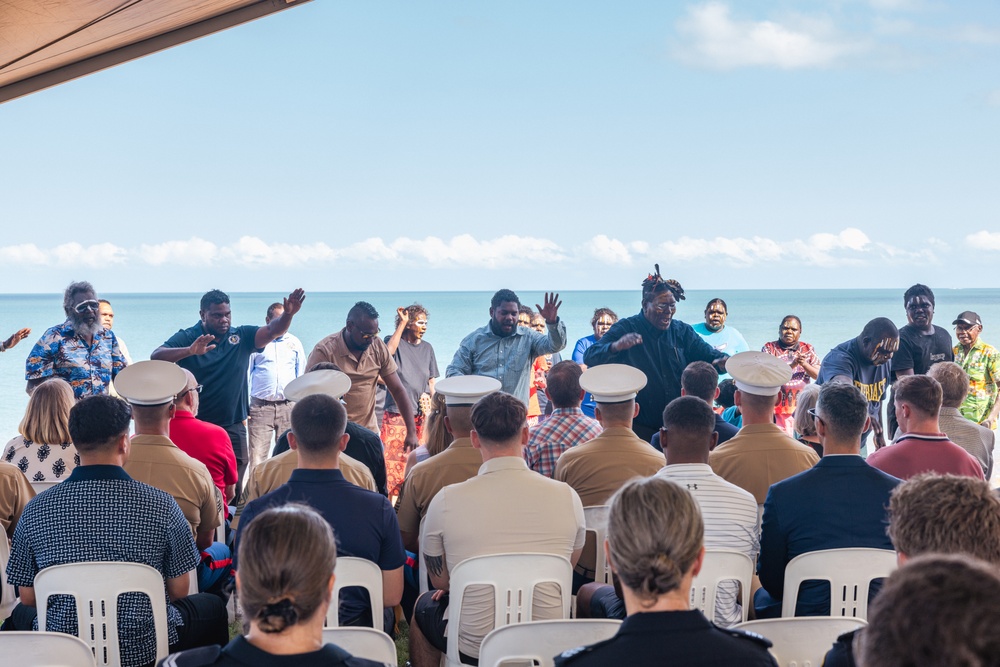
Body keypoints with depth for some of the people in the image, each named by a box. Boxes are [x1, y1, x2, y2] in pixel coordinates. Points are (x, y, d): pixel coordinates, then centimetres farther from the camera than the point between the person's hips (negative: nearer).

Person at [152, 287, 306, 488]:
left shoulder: (242, 337, 4)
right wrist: (190, 351, -34)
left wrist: (288, 314, -31)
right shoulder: (187, 337, -4)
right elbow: (156, 358, -17)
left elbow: (274, 330, -8)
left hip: (233, 428, 2)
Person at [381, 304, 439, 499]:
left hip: (420, 414, 4)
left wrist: (430, 398, -1)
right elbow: (388, 351, -22)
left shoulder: (427, 348, 15)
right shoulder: (394, 341, 3)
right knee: (393, 457, -10)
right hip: (397, 412, -4)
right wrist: (402, 323, -16)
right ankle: (391, 496, -6)